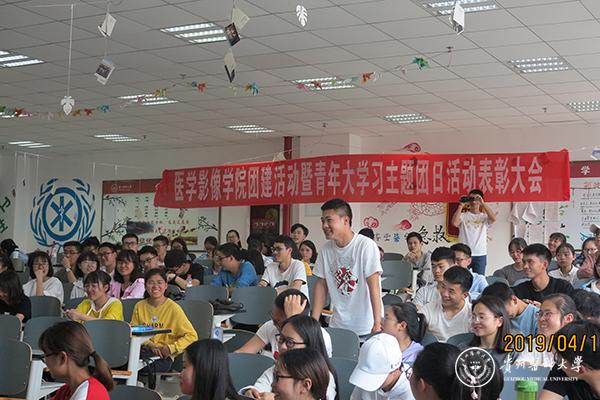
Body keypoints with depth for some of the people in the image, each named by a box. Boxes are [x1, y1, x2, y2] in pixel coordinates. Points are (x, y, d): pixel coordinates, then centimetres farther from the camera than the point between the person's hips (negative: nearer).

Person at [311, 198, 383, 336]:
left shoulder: (366, 246, -14)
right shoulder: (326, 249, 3)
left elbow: (374, 287, -18)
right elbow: (321, 285, 8)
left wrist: (377, 324, -23)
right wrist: (313, 322, 2)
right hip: (337, 325, 5)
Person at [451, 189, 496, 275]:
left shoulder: (484, 216, 8)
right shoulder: (463, 215, 5)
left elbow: (493, 219, -13)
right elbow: (454, 223, -14)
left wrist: (482, 203, -13)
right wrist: (461, 206, -9)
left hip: (480, 254, 1)